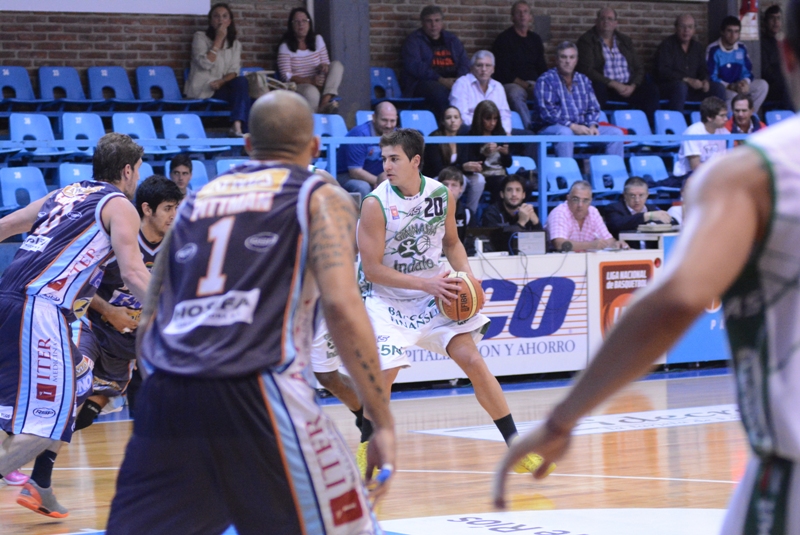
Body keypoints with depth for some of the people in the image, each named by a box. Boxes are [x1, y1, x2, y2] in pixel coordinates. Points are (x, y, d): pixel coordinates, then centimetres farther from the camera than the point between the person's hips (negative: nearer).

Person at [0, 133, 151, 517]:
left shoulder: (63, 195, 25)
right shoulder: (120, 207, 4)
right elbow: (133, 273, -8)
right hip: (39, 309, -8)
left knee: (81, 378, 26)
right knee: (46, 422, -8)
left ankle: (39, 486, 23)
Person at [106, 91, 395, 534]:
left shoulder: (199, 198, 25)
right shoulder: (322, 198, 10)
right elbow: (342, 307, -5)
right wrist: (384, 423, -4)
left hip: (165, 397, 5)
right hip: (254, 395, -4)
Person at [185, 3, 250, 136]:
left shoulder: (235, 44, 14)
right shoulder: (200, 37, 1)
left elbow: (234, 71, 3)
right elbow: (205, 64, -14)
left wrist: (221, 81, -18)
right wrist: (218, 40, -13)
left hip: (223, 86, 5)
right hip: (203, 90, -5)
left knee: (242, 82, -31)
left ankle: (237, 126, -42)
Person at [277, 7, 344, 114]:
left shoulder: (317, 40, 12)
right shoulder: (285, 47, -2)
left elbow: (326, 63, 14)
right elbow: (287, 76, -9)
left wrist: (324, 66, -15)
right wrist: (310, 81, -24)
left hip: (318, 84, 6)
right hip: (298, 85, -6)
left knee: (337, 65, -22)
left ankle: (325, 103, -40)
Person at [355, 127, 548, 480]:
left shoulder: (441, 194, -6)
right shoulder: (375, 205, -19)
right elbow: (372, 268, -18)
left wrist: (467, 276, -7)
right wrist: (425, 283, -25)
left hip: (436, 293, 3)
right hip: (388, 299, -3)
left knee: (472, 360, -5)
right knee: (384, 372, -16)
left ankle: (516, 445, 2)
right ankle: (366, 446, 9)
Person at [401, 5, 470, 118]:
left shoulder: (451, 39, 22)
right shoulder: (414, 40, 7)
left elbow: (464, 63, 18)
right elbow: (414, 66, -8)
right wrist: (441, 80, -18)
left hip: (452, 81, 4)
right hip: (423, 82, -4)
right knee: (441, 91, -39)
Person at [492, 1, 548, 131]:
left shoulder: (535, 39, 19)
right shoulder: (504, 39, 1)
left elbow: (541, 67, 19)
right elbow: (504, 72, -6)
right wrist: (526, 85, -16)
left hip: (533, 83, 4)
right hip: (511, 84, -4)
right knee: (515, 95, -40)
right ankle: (530, 129, -46)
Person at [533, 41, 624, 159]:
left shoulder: (584, 80, 19)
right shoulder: (546, 80, -1)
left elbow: (593, 108, 18)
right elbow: (546, 111, -12)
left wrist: (592, 126, -5)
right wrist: (572, 126, -21)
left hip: (582, 129, 6)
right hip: (553, 128, -6)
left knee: (615, 133, -9)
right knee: (565, 132, -39)